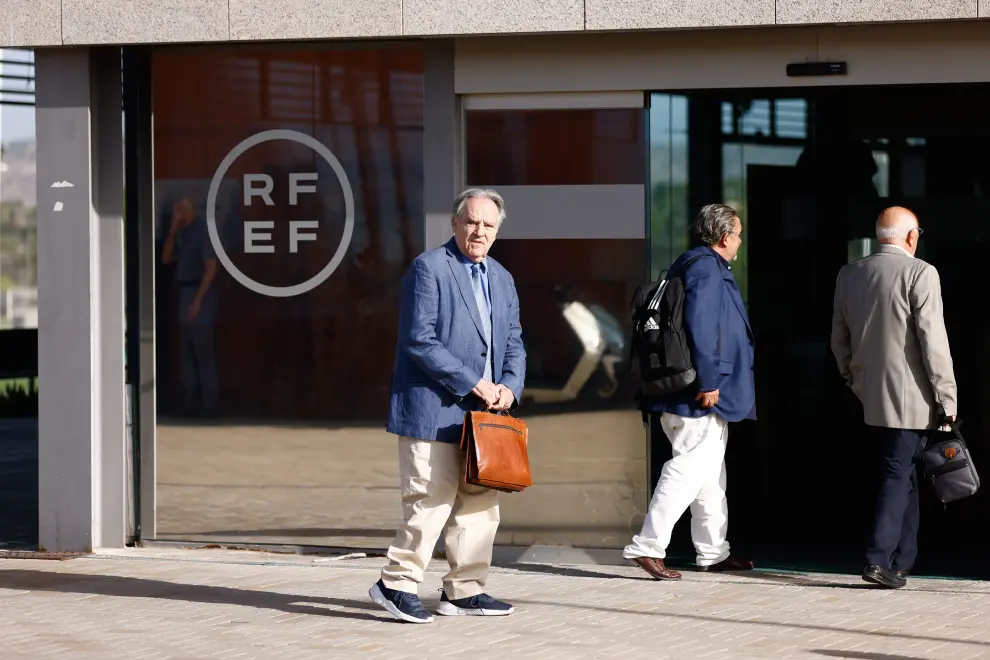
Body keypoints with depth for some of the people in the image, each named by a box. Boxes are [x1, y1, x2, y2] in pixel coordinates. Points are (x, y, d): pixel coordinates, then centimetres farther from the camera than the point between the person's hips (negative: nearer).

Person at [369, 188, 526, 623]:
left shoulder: (501, 280, 17)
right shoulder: (429, 268, -8)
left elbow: (513, 344, 18)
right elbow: (420, 341, -15)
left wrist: (509, 385, -4)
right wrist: (474, 383, -16)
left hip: (480, 411, 8)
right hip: (433, 408, -8)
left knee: (480, 502, 8)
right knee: (432, 498, -10)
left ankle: (464, 591, 16)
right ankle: (396, 584, 0)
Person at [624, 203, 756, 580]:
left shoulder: (704, 266, 18)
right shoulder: (706, 270, -14)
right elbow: (700, 327, -25)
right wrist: (709, 381, -23)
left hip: (706, 395, 11)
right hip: (702, 397, -11)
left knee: (712, 472, 17)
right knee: (689, 468, -12)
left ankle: (713, 552, 25)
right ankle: (647, 546, -14)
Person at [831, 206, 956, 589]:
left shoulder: (849, 275, 8)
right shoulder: (919, 274, -12)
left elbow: (839, 340, 14)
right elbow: (932, 340, -15)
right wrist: (947, 396, -9)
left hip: (871, 396, 6)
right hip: (911, 398, -6)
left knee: (904, 473, 17)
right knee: (898, 476, -2)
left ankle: (902, 561, 20)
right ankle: (879, 560, -8)